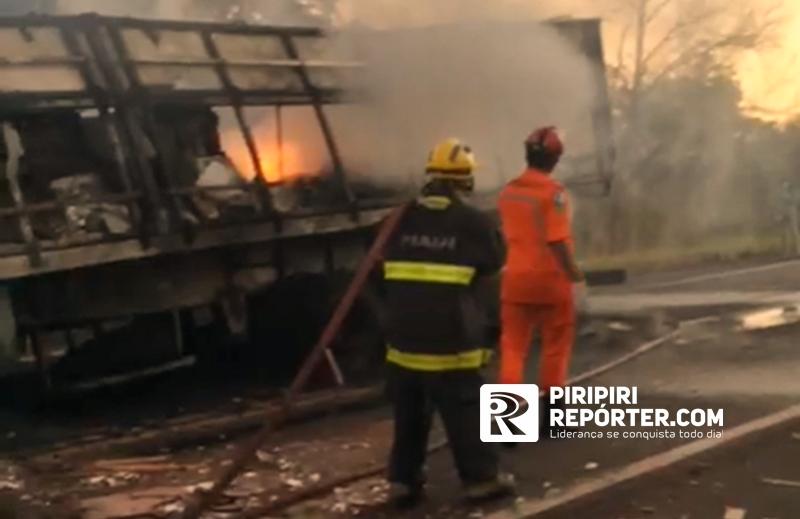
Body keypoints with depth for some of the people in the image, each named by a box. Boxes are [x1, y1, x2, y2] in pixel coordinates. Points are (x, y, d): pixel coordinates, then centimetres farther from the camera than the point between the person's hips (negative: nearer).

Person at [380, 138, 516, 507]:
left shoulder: (401, 219, 5)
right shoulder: (473, 222, -8)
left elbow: (387, 266, 16)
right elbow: (492, 265, 5)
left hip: (403, 334, 4)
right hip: (450, 337, -4)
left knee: (409, 412, 14)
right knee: (465, 410, 5)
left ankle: (404, 480, 17)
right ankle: (481, 478, 10)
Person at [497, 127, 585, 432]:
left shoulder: (508, 191, 6)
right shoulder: (552, 192, -14)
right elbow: (557, 240, -21)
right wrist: (573, 273, -13)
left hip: (516, 278, 5)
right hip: (550, 278, -5)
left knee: (513, 347, 7)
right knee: (555, 345, 10)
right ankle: (550, 416, 18)